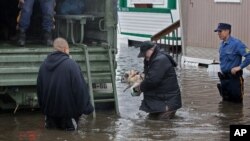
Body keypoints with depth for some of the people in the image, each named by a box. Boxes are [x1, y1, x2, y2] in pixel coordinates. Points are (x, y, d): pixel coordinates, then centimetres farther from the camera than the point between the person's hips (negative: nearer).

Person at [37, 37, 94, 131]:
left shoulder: (44, 65, 3)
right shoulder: (71, 64, -16)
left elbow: (39, 88, 11)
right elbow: (80, 89, -15)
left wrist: (43, 108, 21)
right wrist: (87, 108, -4)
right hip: (68, 109, -7)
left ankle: (51, 120, 8)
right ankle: (68, 122, -4)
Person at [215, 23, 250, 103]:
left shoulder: (236, 43, -15)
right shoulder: (222, 45, 9)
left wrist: (239, 67, -19)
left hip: (234, 77, -7)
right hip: (224, 77, 7)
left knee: (236, 101, -3)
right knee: (226, 101, 13)